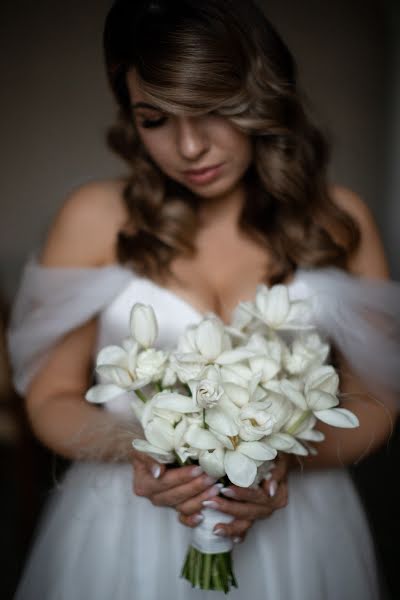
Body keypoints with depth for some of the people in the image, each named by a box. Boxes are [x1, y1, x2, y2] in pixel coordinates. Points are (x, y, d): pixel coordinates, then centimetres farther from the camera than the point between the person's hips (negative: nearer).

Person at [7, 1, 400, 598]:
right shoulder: (95, 216, -7)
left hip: (291, 522, 1)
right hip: (126, 525, 0)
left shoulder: (337, 218, -4)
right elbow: (51, 398, -1)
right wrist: (136, 448, -19)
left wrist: (288, 458, -17)